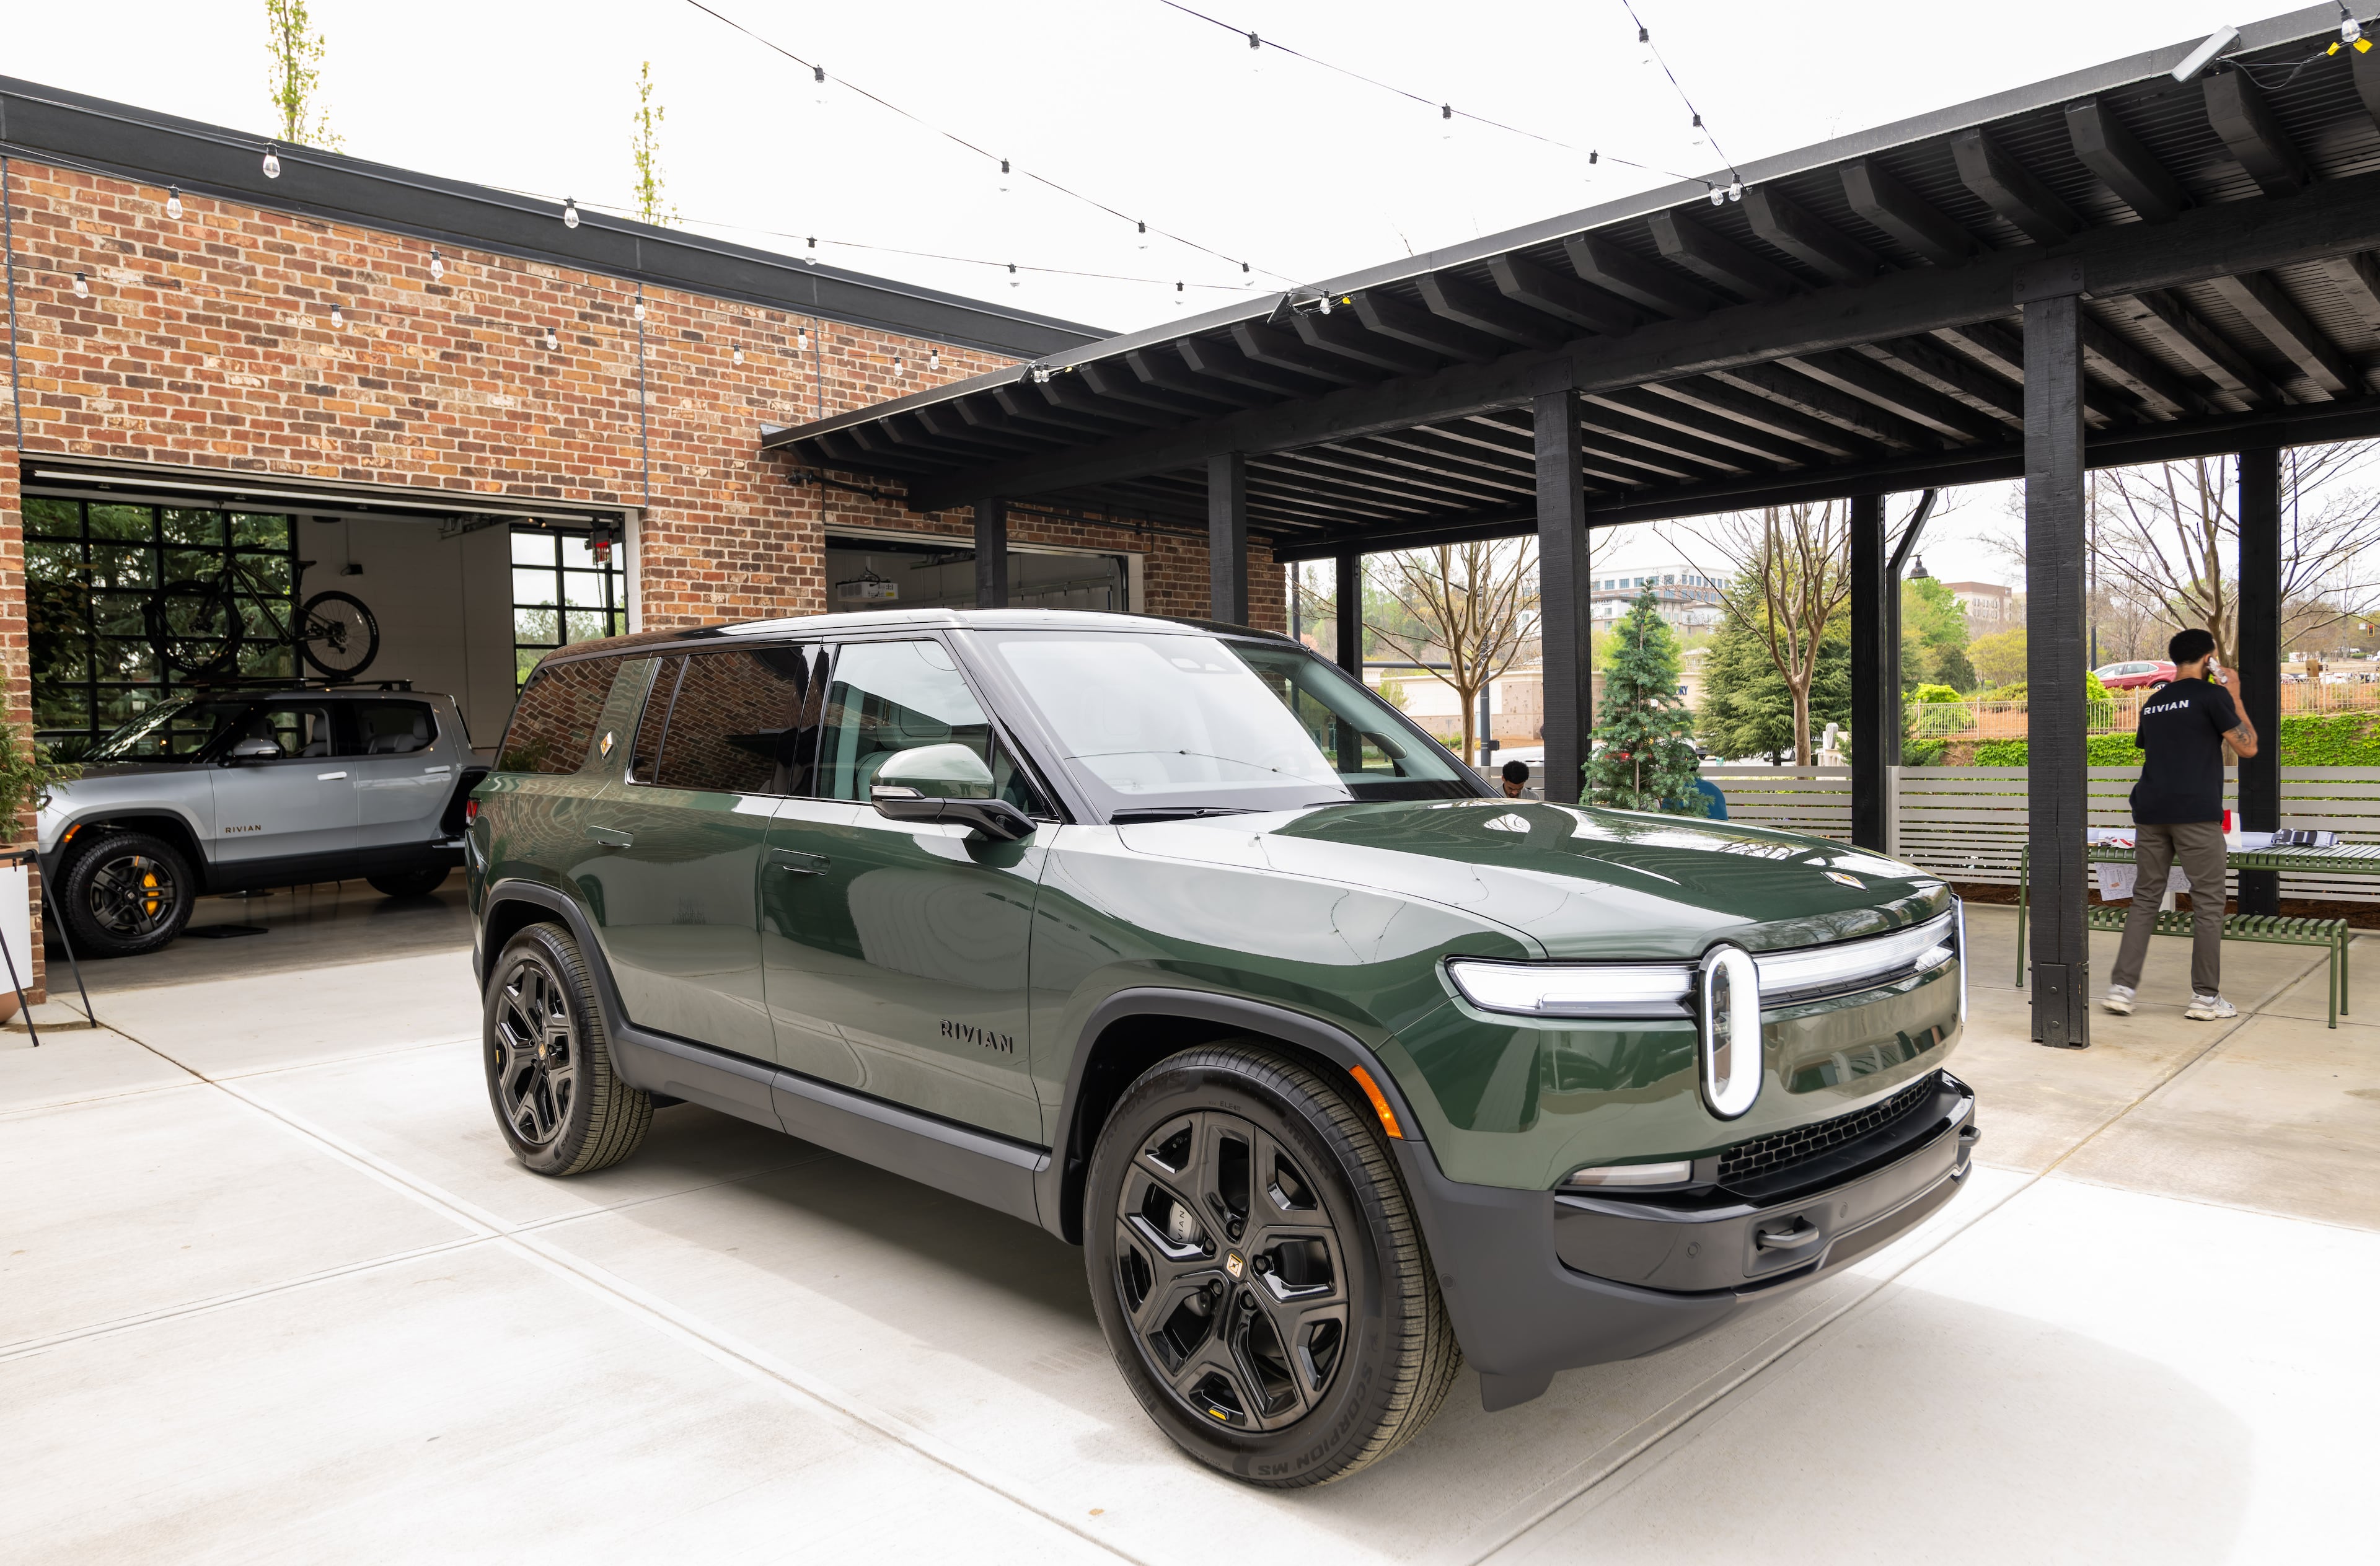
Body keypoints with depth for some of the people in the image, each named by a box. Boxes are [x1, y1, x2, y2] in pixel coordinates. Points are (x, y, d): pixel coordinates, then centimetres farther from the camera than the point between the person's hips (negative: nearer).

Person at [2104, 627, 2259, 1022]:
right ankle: (2206, 997, 6)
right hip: (2195, 812, -6)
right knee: (2208, 903, 3)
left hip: (2150, 812, 6)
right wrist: (2235, 697, 9)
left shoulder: (2153, 703, 17)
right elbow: (2247, 748, 2)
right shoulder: (2212, 694, -3)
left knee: (2146, 899, 9)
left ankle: (2121, 987, 2)